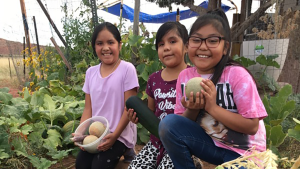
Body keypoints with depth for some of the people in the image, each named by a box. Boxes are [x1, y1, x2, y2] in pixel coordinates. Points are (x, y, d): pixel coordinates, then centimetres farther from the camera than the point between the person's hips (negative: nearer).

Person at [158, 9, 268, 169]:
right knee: (168, 124, -18)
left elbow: (252, 126, -17)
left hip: (243, 151, -3)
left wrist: (212, 107, -25)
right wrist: (192, 110, -20)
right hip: (210, 144, 4)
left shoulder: (237, 75, -19)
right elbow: (182, 123, 1)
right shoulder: (184, 76, -6)